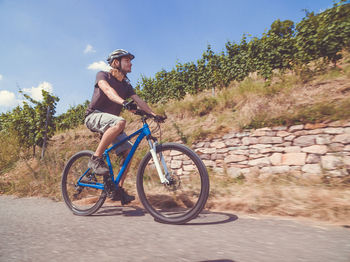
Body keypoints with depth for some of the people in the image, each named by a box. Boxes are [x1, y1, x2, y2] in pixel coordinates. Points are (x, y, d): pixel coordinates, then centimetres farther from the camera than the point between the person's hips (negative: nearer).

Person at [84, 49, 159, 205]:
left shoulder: (126, 85, 13)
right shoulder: (102, 75, -4)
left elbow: (138, 100, 2)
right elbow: (107, 90, -26)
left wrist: (153, 114, -13)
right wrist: (123, 102, -46)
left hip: (110, 120, 6)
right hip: (94, 116, -6)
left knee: (128, 150, -10)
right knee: (120, 122, -38)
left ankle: (118, 189, 1)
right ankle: (96, 159, -27)